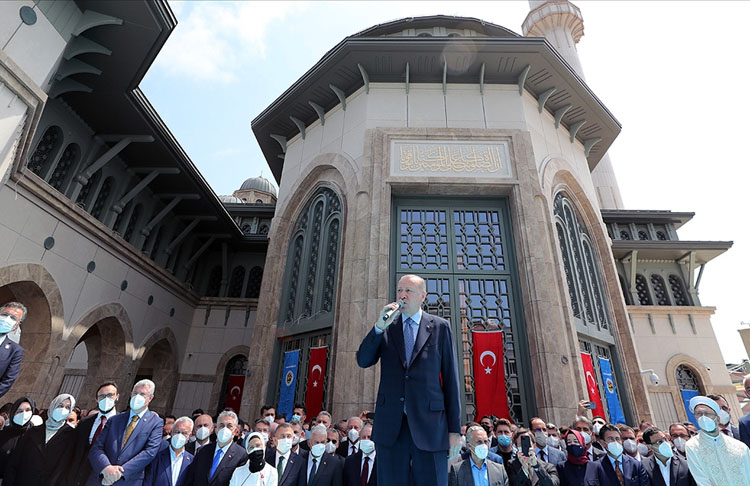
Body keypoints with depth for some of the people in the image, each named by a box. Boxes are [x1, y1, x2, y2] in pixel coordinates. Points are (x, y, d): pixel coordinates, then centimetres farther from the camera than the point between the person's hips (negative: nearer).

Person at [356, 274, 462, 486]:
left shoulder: (440, 327, 2)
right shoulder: (386, 327, 7)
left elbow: (450, 378, 2)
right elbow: (363, 361, -1)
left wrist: (455, 429, -1)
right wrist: (379, 327, -14)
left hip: (429, 425, -1)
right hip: (390, 426, 2)